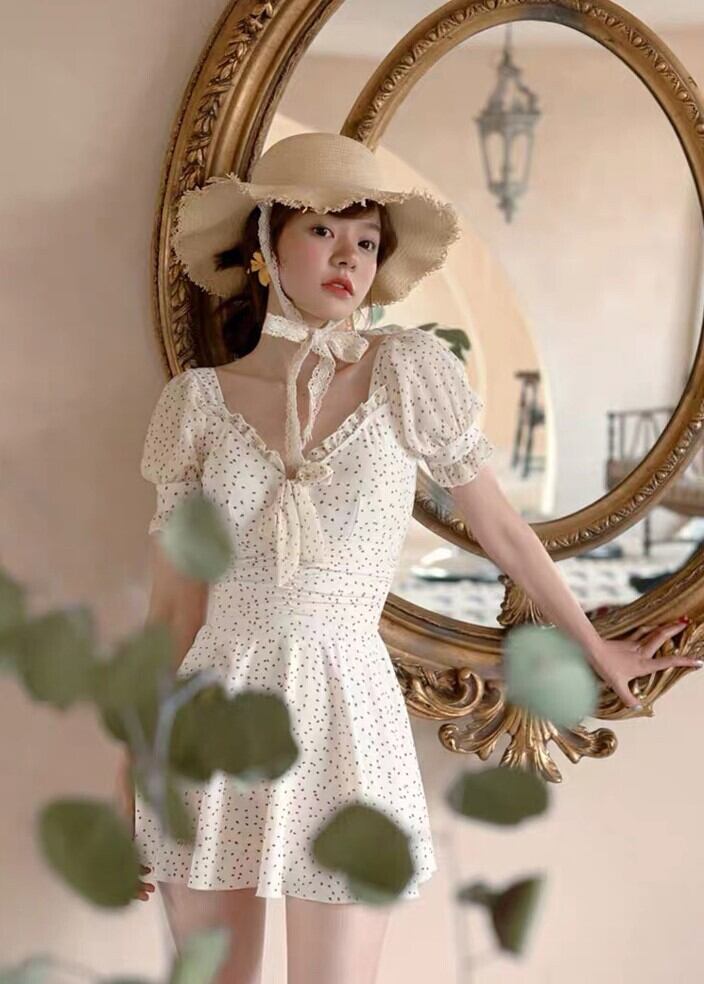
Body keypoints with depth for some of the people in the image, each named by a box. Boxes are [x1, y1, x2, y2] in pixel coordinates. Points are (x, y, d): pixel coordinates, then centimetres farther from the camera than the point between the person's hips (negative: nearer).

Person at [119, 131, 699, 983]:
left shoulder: (406, 372, -2)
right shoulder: (198, 401, 0)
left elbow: (498, 526, 10)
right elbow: (175, 604, 3)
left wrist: (596, 649, 18)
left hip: (345, 718, -1)